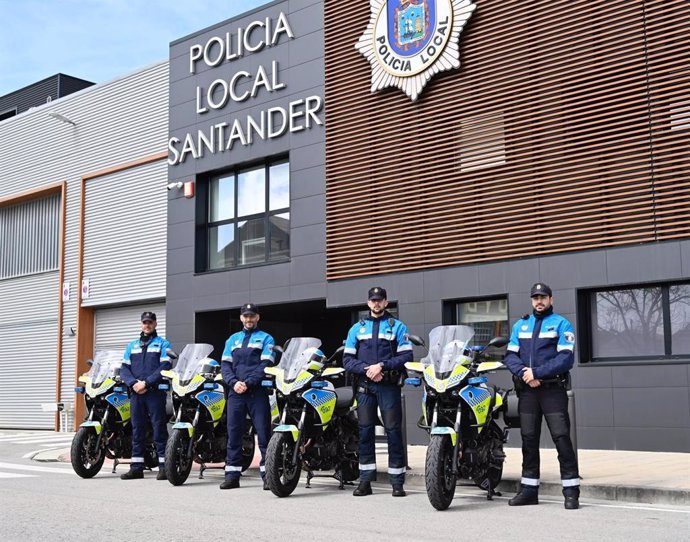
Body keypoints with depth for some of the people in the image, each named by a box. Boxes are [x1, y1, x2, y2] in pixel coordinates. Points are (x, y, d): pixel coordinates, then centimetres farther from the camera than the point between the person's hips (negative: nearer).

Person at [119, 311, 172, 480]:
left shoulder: (162, 344, 6)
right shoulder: (132, 345, 20)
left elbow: (165, 367, -7)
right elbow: (124, 368, 12)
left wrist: (146, 382, -15)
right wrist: (133, 383, -7)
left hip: (155, 392, -4)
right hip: (136, 392, 5)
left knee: (159, 428, -6)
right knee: (137, 430, 6)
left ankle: (164, 467, -4)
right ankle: (136, 467, 11)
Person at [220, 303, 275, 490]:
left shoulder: (265, 338, 8)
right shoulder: (233, 339, 20)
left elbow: (265, 365, -4)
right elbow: (225, 365, 11)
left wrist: (248, 383, -15)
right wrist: (234, 382, -8)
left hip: (257, 392, -4)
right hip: (235, 392, 4)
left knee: (263, 433, -5)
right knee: (233, 434, 4)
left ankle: (268, 475, -3)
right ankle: (232, 475, 9)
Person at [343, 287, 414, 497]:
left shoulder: (397, 326, 7)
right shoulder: (357, 328, 15)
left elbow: (406, 356, -3)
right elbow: (347, 359, 8)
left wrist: (382, 366, -14)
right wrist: (366, 369, -9)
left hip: (389, 385, -2)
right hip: (365, 385, 3)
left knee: (393, 430, -4)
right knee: (365, 431, 3)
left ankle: (397, 481, 0)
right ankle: (365, 480, 9)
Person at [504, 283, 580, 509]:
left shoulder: (561, 324, 2)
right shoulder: (520, 325, 16)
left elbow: (566, 359, -10)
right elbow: (510, 355, 8)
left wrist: (537, 372, -16)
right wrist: (524, 373, -11)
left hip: (552, 389, -4)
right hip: (527, 390, 4)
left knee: (561, 438, -8)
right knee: (528, 440, 7)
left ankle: (571, 491, -5)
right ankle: (529, 489, 14)